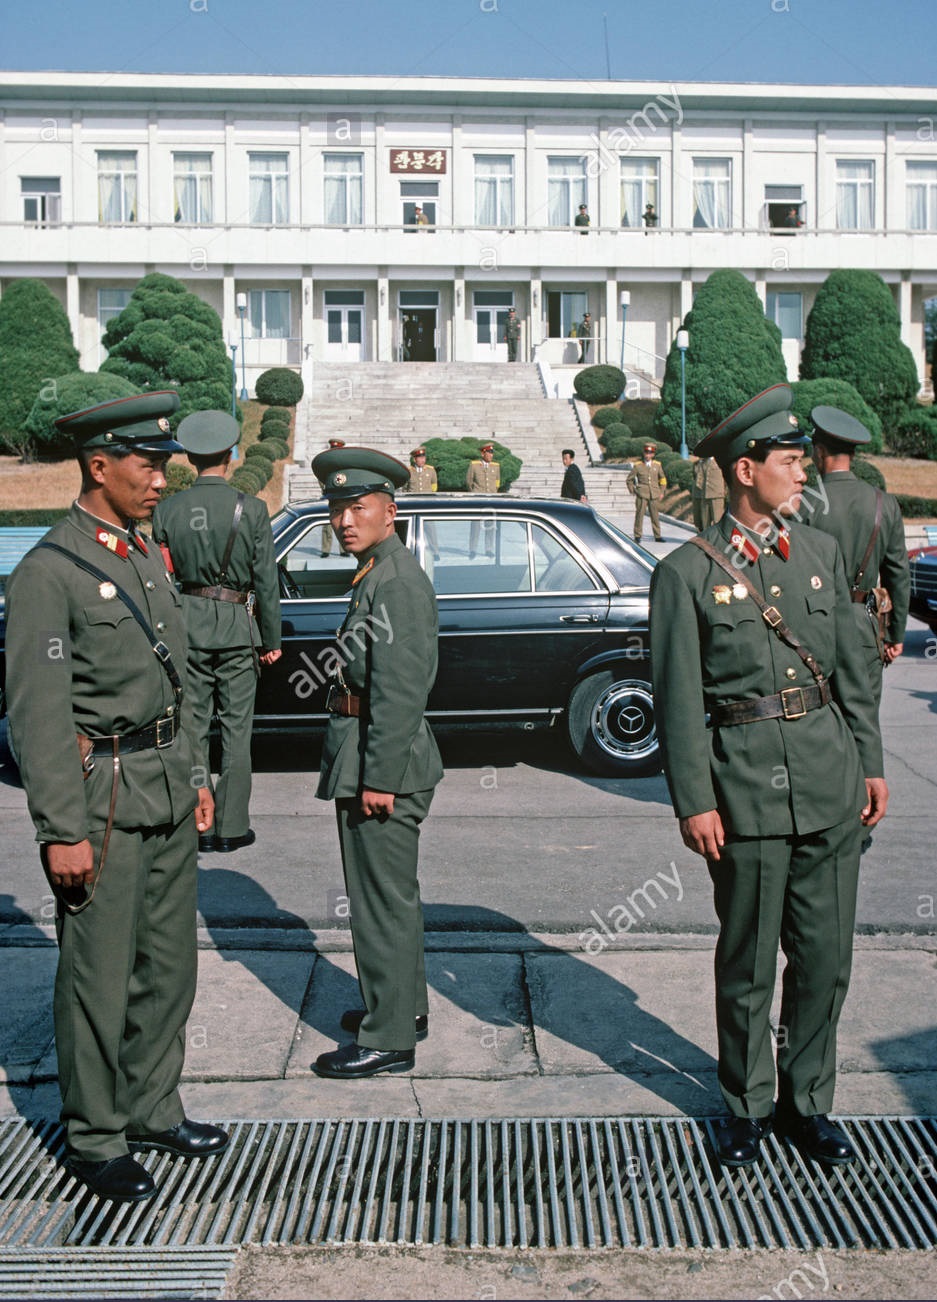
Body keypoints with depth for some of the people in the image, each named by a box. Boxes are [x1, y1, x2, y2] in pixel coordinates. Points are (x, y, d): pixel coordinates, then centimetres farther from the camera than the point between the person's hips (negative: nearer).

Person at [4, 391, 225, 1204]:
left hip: (167, 792, 8)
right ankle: (95, 1141, 18)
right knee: (100, 977, 3)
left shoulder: (149, 559, 12)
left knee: (169, 964, 15)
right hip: (102, 799, -8)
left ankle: (153, 1109, 31)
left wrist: (194, 777, 17)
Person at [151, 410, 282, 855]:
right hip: (237, 626, -2)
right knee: (236, 730, 6)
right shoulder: (251, 509, -7)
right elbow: (266, 582, -5)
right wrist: (272, 640, 4)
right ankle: (232, 827, 10)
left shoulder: (167, 510, -1)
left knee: (192, 727, 9)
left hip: (186, 624, 2)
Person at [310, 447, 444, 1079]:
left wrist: (379, 778, -23)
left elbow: (401, 689, -24)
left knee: (383, 900, -2)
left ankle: (387, 1039, 8)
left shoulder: (397, 581, -18)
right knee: (392, 893, 21)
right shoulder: (378, 573, 14)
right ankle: (404, 1005, 35)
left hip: (383, 760, -11)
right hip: (366, 752, 11)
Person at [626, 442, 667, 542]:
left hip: (654, 496, 2)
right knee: (639, 515, -4)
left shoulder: (657, 465, 6)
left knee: (655, 516, 6)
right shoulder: (638, 466, 0)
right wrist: (633, 492, 5)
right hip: (642, 496, -2)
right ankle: (637, 536, 3)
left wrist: (661, 492, 13)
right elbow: (629, 480, 10)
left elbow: (663, 479, 20)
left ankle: (657, 536, 15)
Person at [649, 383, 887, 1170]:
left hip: (829, 782, 4)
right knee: (748, 961, 8)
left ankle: (807, 1100, 28)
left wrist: (871, 764, 10)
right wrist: (693, 802, -10)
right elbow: (677, 698, -6)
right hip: (746, 785, -4)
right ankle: (747, 1107, 26)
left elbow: (851, 670, 13)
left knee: (825, 955, 10)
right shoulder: (687, 573, -5)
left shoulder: (822, 553, 10)